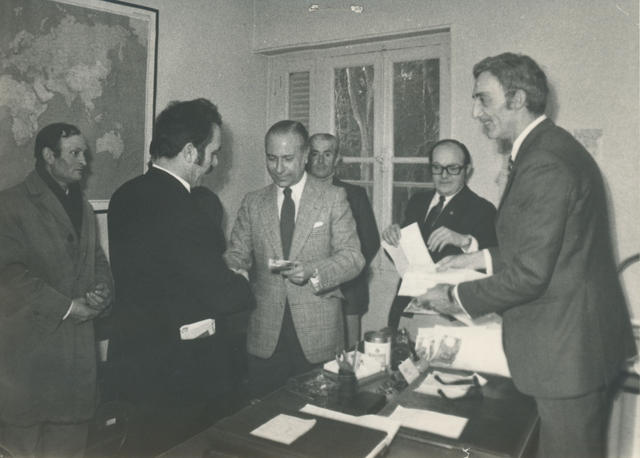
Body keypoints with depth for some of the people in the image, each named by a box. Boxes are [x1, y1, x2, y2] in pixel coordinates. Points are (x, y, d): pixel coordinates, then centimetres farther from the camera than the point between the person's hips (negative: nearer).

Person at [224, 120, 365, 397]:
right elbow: (237, 254, 8)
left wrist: (312, 272, -21)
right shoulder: (253, 202, 9)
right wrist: (233, 271, -14)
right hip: (265, 335, 2)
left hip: (318, 334, -2)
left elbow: (353, 256, -4)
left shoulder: (333, 197, 0)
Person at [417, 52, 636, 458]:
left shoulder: (544, 164, -23)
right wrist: (480, 258, 10)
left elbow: (529, 275, -24)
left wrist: (456, 297, -12)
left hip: (568, 351, -10)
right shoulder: (552, 147, 9)